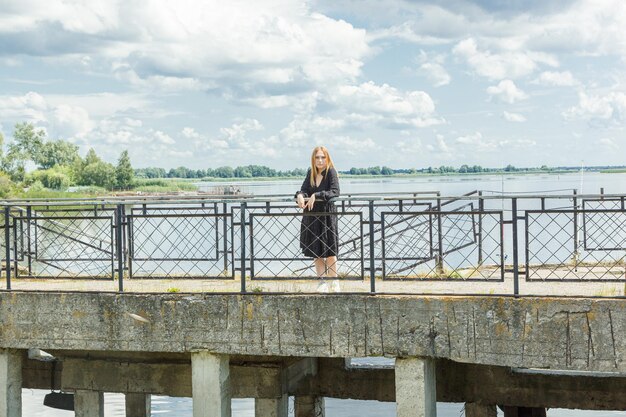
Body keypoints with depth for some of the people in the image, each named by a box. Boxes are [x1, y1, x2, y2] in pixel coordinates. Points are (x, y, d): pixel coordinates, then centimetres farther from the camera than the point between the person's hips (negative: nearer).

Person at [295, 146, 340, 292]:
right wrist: (300, 195, -20)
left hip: (327, 214, -5)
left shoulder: (331, 172, -9)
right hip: (311, 215, 5)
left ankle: (334, 282, 8)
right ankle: (322, 282, 17)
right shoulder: (310, 173, 8)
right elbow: (304, 189, 4)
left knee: (329, 252, -2)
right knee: (316, 252, 9)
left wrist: (316, 195, -29)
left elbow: (335, 192, -21)